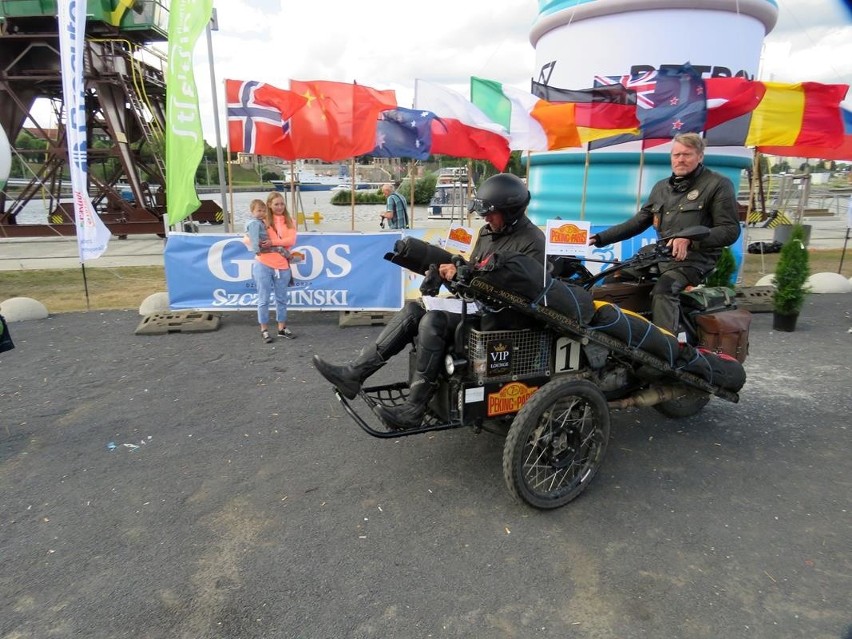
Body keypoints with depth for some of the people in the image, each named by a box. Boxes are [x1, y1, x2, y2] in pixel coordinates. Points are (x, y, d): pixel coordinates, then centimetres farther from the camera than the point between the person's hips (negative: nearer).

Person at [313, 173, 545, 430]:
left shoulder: (532, 242, -12)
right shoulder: (487, 232, 15)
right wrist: (452, 271, -6)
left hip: (499, 313, -8)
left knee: (433, 321, -29)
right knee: (414, 309, -9)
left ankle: (414, 409, -25)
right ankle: (354, 373, -13)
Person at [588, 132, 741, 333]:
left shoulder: (718, 184, 0)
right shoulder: (661, 187, 20)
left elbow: (731, 230, -8)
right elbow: (638, 222, 19)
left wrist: (690, 239, -25)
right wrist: (600, 238, 7)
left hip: (694, 258, -7)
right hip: (659, 255, 7)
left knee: (663, 290, -35)